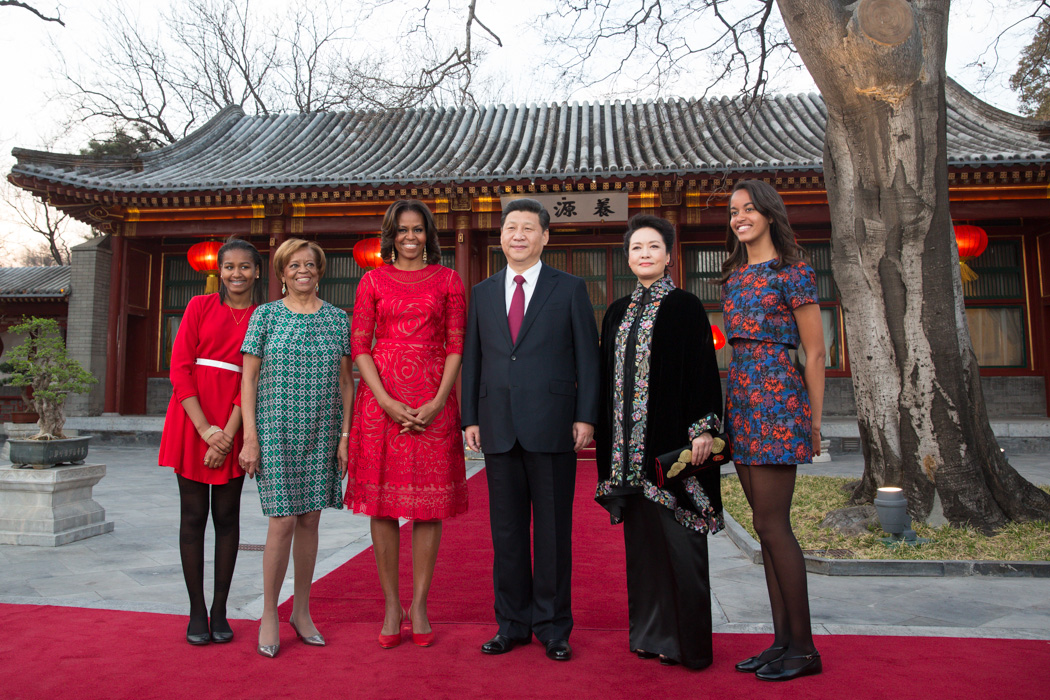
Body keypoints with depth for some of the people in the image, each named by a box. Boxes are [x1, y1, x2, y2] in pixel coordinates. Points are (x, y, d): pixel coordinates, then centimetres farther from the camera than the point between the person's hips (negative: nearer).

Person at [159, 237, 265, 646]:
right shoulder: (200, 306, 5)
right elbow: (179, 369, -2)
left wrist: (228, 434, -11)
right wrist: (206, 429, -10)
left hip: (233, 423, 0)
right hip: (192, 417, 0)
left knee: (227, 516, 5)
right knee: (193, 514, 4)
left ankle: (220, 611, 15)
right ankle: (196, 612, 14)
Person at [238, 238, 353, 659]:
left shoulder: (337, 319, 8)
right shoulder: (265, 315, 3)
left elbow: (345, 381, 8)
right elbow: (249, 378, 1)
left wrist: (345, 436, 2)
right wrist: (250, 436, -6)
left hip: (322, 435, 2)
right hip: (276, 431, -2)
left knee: (309, 520, 8)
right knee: (283, 521, -6)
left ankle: (301, 611, 23)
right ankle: (269, 615, 13)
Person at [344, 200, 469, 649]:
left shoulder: (447, 280, 8)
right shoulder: (373, 281, 9)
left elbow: (456, 345, 3)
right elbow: (359, 346, 3)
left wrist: (438, 402, -10)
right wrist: (387, 402, -10)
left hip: (433, 402, 0)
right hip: (381, 399, 0)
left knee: (430, 502, 2)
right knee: (383, 500, 3)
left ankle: (419, 605, 15)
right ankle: (391, 605, 15)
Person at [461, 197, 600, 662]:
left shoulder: (570, 289, 5)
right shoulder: (482, 293, 13)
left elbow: (587, 357, 1)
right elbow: (471, 358, 12)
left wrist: (586, 416, -6)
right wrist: (470, 418, 5)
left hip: (552, 428, -3)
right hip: (498, 428, 3)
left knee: (553, 531, 5)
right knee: (506, 531, 10)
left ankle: (553, 627, 19)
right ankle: (512, 623, 24)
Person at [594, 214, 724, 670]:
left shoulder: (685, 307, -1)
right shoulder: (617, 313, 14)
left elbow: (704, 369, -6)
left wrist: (702, 429, -14)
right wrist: (606, 439, 11)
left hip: (671, 438, -5)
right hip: (629, 444, 5)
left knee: (677, 538, -2)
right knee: (641, 537, 11)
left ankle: (687, 640, 12)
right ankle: (650, 632, 23)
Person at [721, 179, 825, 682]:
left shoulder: (793, 272, -4)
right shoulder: (733, 277, 16)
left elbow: (814, 352, -5)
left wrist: (814, 421, -5)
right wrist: (732, 401, 13)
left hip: (777, 398, -7)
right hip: (740, 396, 7)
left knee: (771, 524, -6)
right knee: (768, 526, 9)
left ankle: (803, 648, 8)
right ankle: (783, 639, 19)